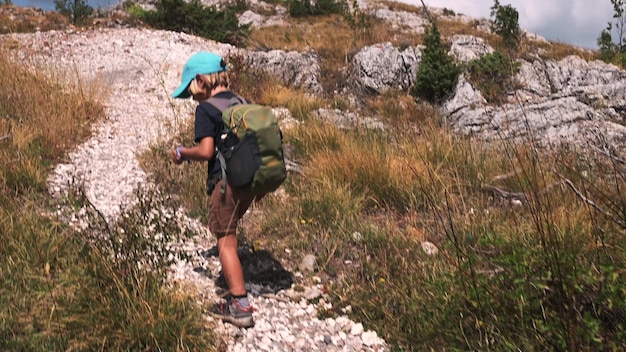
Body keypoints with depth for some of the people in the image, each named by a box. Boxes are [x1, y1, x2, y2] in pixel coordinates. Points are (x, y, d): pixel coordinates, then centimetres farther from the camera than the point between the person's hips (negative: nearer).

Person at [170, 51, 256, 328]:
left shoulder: (206, 109, -8)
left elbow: (206, 150, -16)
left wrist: (182, 153, 2)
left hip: (225, 181, -8)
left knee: (225, 241, -2)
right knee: (229, 231, 25)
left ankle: (240, 306, -4)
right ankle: (235, 289, 36)